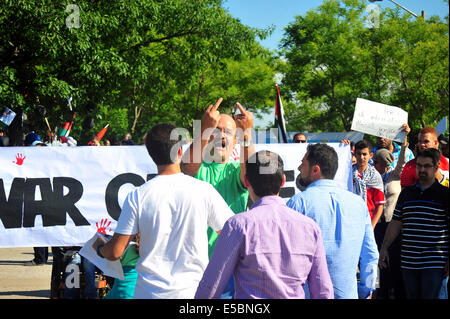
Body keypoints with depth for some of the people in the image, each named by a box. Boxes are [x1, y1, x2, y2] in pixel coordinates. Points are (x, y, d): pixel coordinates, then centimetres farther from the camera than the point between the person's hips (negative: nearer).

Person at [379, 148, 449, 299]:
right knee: (412, 296, 9)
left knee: (429, 296, -9)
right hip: (408, 262, 4)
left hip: (434, 263, -4)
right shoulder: (406, 192, 13)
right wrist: (384, 248, 9)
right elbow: (396, 223, 15)